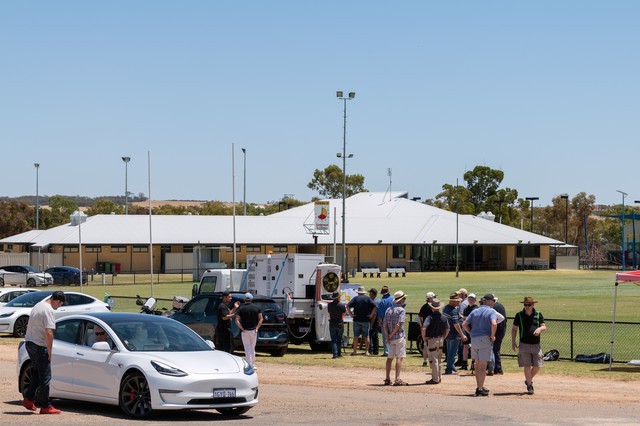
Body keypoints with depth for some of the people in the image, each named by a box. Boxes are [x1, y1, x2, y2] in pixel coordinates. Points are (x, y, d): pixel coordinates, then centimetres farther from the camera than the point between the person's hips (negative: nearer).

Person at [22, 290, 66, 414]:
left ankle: (28, 399, 13)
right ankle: (45, 406, 3)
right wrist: (49, 351, -16)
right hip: (39, 346, -9)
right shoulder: (49, 311, -16)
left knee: (37, 373, 20)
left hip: (29, 343, 9)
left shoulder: (38, 306, 14)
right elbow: (49, 332, -24)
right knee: (45, 376, -1)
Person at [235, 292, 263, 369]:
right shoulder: (256, 308, 3)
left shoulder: (241, 308, -6)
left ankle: (249, 365, -4)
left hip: (245, 331, -3)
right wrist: (257, 328, -1)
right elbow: (261, 319, -1)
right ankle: (253, 365, 18)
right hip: (253, 331, 3)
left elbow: (237, 320, -15)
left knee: (247, 348, 2)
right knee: (252, 348, 16)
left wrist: (242, 329, -12)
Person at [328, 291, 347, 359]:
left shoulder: (329, 305, -5)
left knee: (333, 340, 2)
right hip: (340, 324, 0)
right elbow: (344, 314, 0)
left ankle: (335, 354, -8)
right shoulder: (342, 305, -10)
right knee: (339, 339, 13)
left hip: (332, 324, 0)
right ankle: (339, 353, 18)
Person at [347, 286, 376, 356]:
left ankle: (355, 351, 3)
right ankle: (366, 351, 4)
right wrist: (371, 315, -5)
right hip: (366, 320, 0)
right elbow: (374, 307, -9)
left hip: (356, 319, 0)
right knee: (366, 336, 6)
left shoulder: (355, 298, 1)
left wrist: (351, 314, -7)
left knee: (356, 336, 5)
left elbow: (348, 306, -12)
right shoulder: (368, 298, 2)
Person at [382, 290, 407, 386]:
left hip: (390, 338, 7)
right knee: (399, 357, -8)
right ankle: (397, 379, -15)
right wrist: (392, 335, -10)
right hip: (399, 337, -7)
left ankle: (387, 378, 17)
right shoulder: (401, 310, -9)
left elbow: (384, 324, 6)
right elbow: (399, 324, -18)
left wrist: (388, 336, 0)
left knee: (390, 358, 14)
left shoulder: (388, 310, 11)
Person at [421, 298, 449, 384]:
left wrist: (424, 338, -13)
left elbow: (424, 328, -27)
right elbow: (447, 329, 12)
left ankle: (435, 379, 2)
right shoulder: (443, 318, 3)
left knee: (433, 360, -1)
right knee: (439, 360, 16)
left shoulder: (430, 317, -17)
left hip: (431, 340, -6)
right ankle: (439, 377, 23)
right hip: (440, 340, 6)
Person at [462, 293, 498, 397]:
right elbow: (494, 324, -23)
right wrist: (492, 336, -11)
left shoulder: (475, 311, 14)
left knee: (477, 364, 16)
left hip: (474, 339, 6)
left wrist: (472, 333, 12)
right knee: (483, 365, -3)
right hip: (484, 339, -6)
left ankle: (479, 387, 23)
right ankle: (480, 389, -5)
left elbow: (464, 324, 10)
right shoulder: (491, 312, -4)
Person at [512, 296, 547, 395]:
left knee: (537, 366, 2)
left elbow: (544, 327, 3)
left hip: (536, 345, 2)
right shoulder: (519, 315, 2)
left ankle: (528, 380, 27)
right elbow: (514, 329, 8)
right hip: (524, 345, -2)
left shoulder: (538, 315, 5)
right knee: (527, 366, -3)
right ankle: (529, 386, 5)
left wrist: (539, 329, -20)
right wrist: (513, 342, 1)